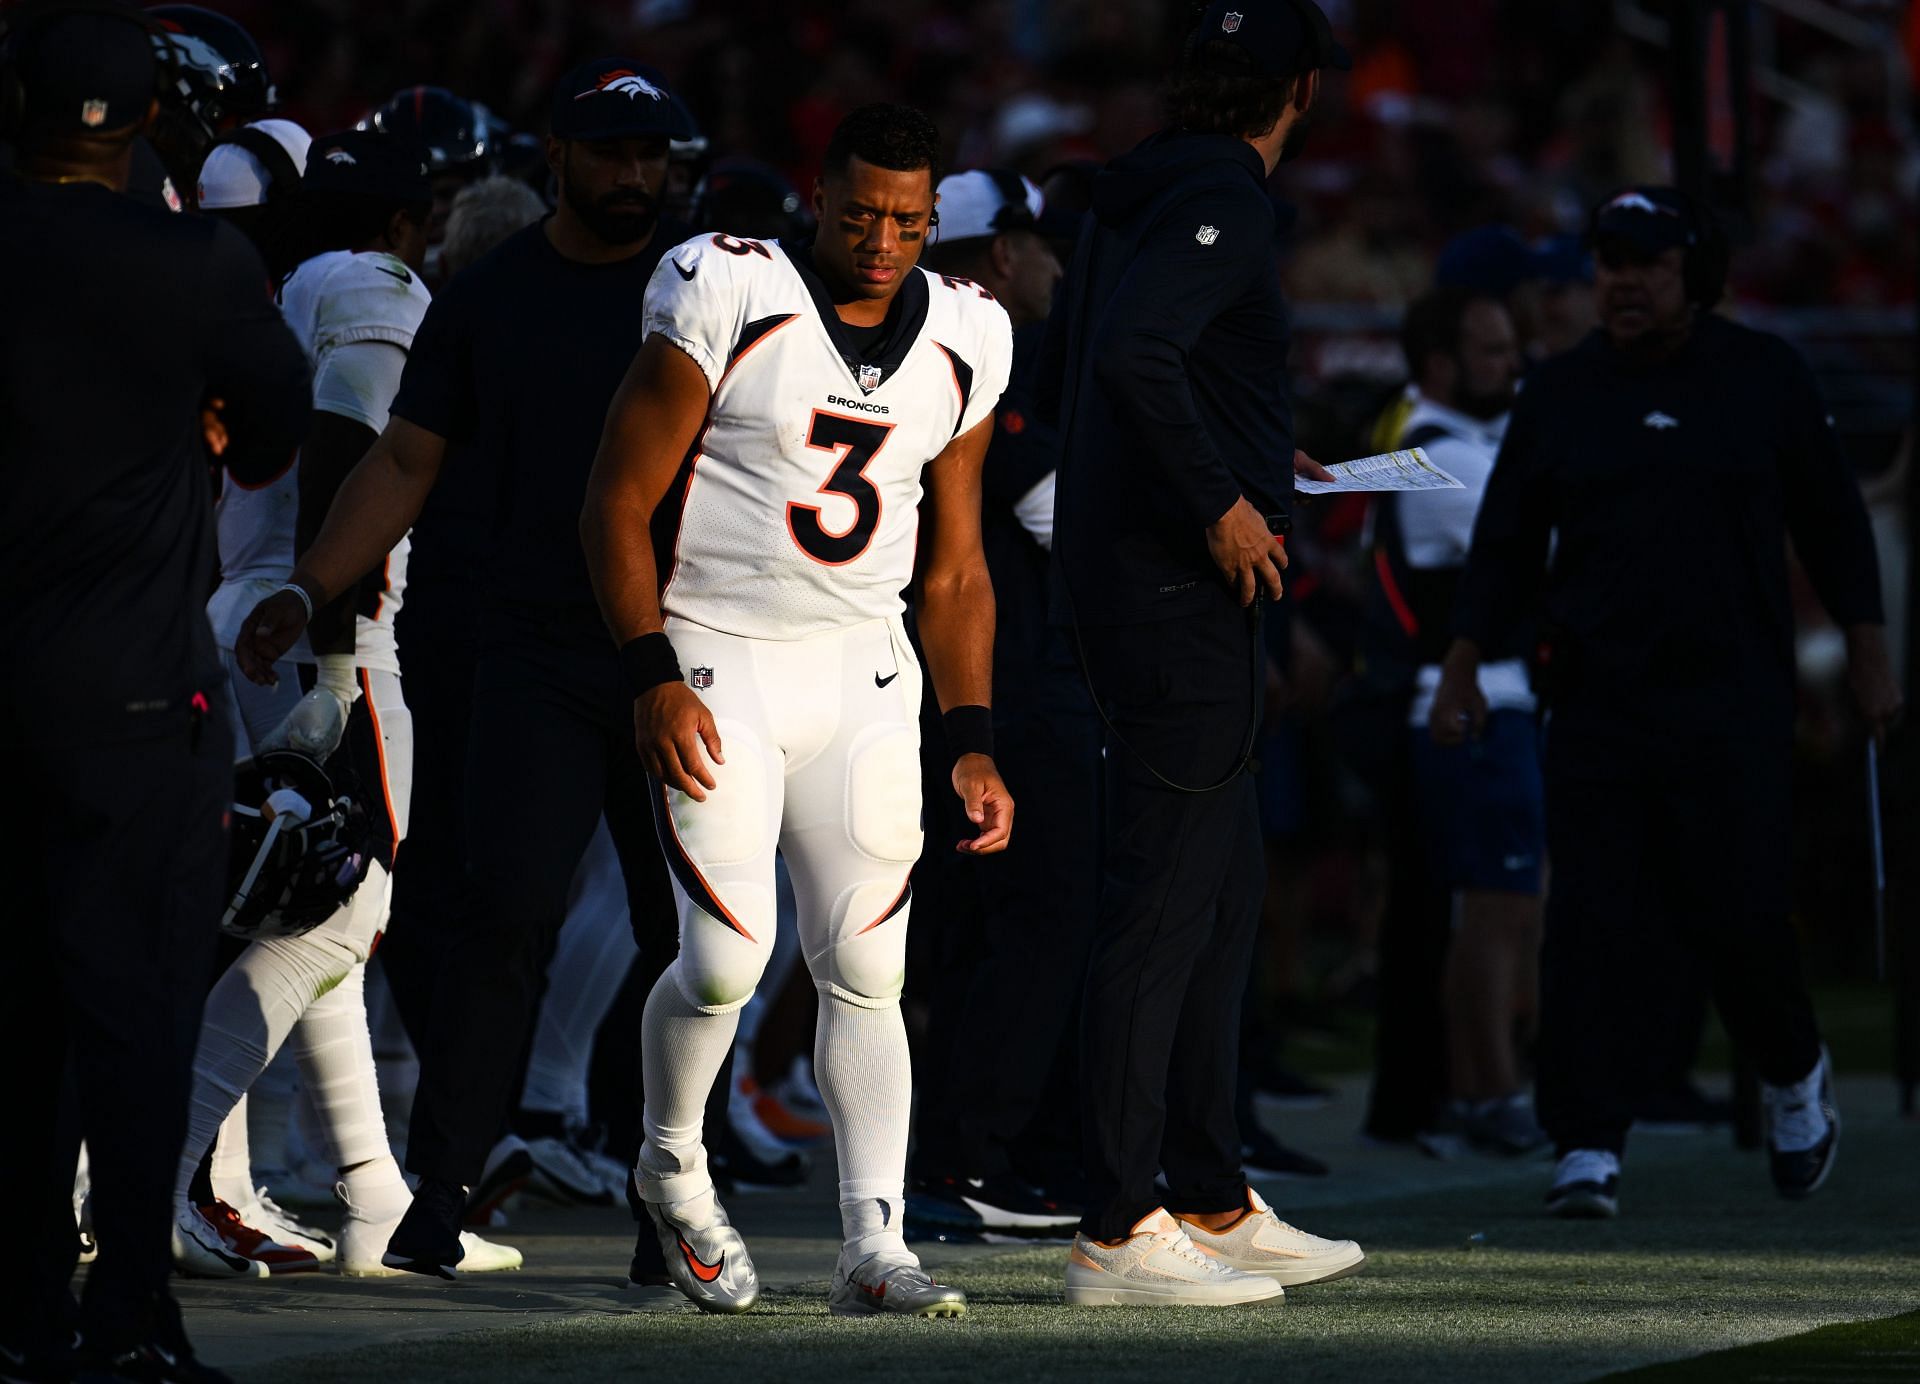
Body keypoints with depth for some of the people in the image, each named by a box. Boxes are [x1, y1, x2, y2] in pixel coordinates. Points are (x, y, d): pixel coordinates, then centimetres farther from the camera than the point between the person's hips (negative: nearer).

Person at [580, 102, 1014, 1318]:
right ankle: (674, 1163, 16)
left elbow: (955, 568, 13)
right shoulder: (733, 297, -10)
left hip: (863, 676, 4)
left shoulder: (962, 341, 6)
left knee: (867, 971, -2)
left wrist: (974, 747, 7)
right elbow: (619, 503, -7)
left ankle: (874, 1249, -1)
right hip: (717, 666, -4)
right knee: (728, 955, -12)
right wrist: (653, 678, -15)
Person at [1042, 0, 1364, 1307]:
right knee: (1166, 903, -8)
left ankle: (1216, 1206, 21)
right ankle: (1118, 1233, -8)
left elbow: (1067, 374, 25)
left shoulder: (1137, 198, 16)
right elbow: (1133, 352, -30)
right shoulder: (1221, 205, -14)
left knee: (1228, 884, 16)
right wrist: (1222, 497, -22)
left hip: (1119, 581, 10)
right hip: (1184, 595, -10)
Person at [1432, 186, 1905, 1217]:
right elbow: (1503, 548, 12)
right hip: (1596, 700, 2)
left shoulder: (1766, 378, 5)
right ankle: (1589, 1150, -6)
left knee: (1738, 915, -6)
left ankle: (1795, 1078, 24)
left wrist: (1868, 656, 5)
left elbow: (1832, 523, 10)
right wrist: (1463, 668, 3)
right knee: (1590, 927, -7)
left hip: (1735, 699, -2)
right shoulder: (1559, 395, 9)